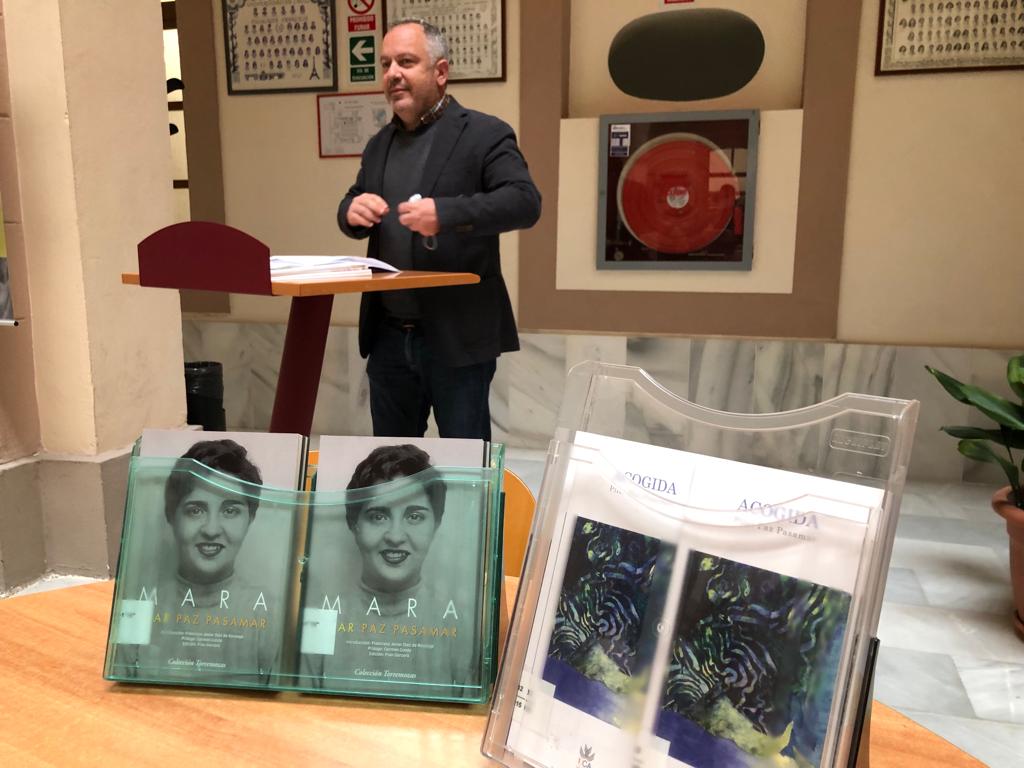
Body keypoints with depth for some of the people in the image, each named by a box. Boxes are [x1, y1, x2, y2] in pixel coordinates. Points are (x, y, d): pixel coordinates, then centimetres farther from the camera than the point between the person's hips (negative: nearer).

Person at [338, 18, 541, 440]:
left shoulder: (484, 134, -7)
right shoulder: (379, 144, 14)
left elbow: (525, 201, -18)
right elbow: (353, 213, 17)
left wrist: (445, 213, -31)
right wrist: (353, 210, -8)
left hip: (456, 336, -6)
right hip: (388, 335, 7)